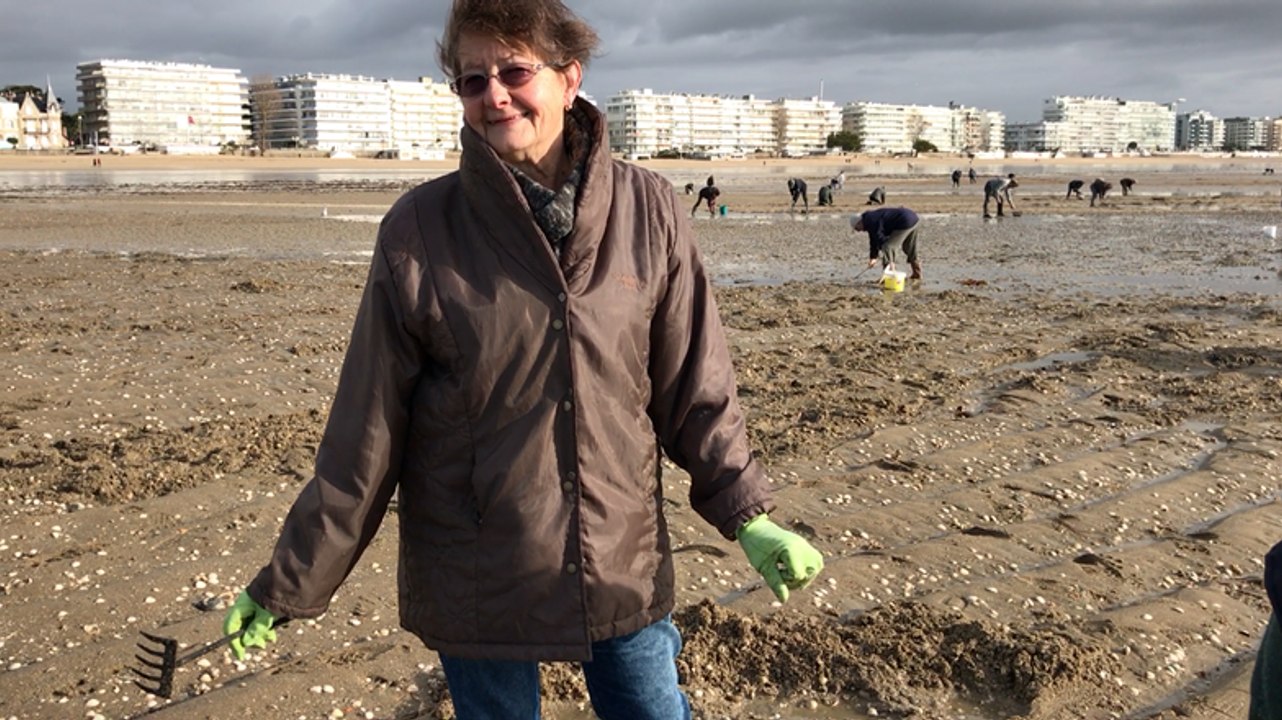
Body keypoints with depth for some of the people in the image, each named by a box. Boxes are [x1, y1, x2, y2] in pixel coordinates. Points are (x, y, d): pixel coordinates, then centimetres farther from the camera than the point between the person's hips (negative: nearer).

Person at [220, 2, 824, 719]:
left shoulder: (649, 210, -6)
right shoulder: (419, 230, -9)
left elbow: (694, 386, 1)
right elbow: (366, 431, -5)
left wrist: (750, 517, -4)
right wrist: (291, 581, -2)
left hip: (626, 571, 2)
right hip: (475, 586, -1)